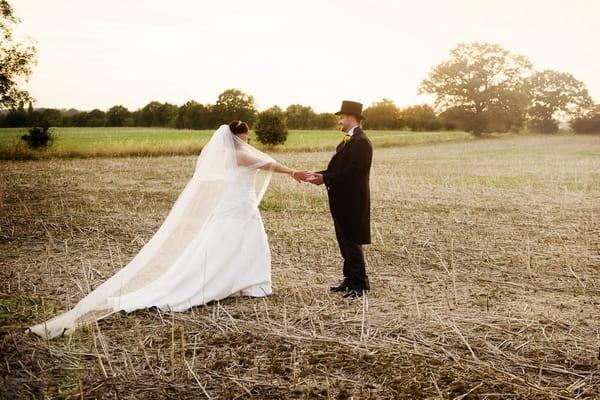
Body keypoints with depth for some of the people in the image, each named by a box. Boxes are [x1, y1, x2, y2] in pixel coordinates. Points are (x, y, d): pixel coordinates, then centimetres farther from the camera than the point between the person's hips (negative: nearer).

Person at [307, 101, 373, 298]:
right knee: (345, 241, 15)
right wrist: (319, 174, 0)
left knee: (351, 242, -4)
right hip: (342, 201, 10)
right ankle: (350, 280, 26)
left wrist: (325, 179, -19)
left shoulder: (361, 142, -16)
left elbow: (352, 172, -23)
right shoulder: (347, 141, 16)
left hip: (352, 202, -10)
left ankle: (360, 284, 7)